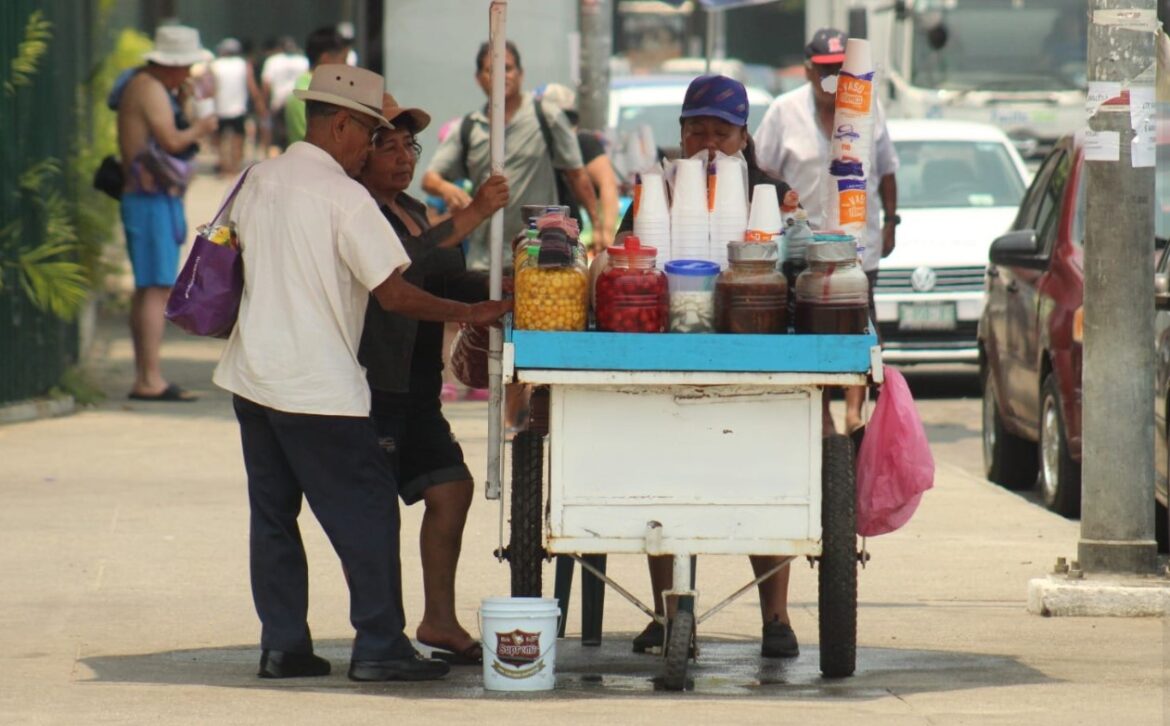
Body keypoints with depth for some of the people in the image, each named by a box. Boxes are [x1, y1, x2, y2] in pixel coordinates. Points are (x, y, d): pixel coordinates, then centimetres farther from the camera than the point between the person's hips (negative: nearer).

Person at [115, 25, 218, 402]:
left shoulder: (141, 85, 18)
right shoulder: (150, 89, -13)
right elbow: (171, 141, -20)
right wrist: (201, 128, -4)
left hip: (145, 197, 11)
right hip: (154, 199, -11)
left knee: (147, 289, 12)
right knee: (158, 289, -13)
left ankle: (144, 378, 16)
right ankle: (151, 380, -17)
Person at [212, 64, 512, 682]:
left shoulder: (258, 181, 7)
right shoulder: (343, 197, -14)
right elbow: (392, 293, -15)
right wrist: (470, 314, -5)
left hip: (252, 376, 8)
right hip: (318, 387, -8)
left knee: (273, 514, 13)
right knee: (366, 512, 0)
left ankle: (282, 644, 13)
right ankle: (378, 647, 0)